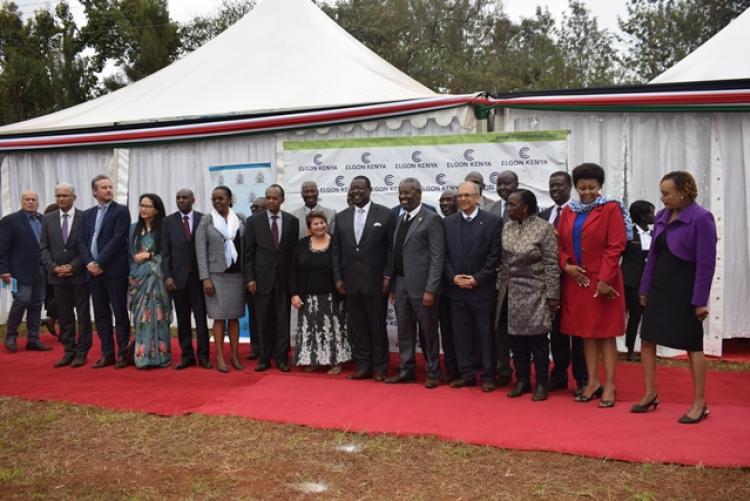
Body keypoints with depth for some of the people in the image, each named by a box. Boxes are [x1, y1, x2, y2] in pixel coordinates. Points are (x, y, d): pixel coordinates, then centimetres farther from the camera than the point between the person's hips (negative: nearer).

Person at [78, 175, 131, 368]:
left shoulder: (121, 211, -3)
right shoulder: (87, 214, 15)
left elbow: (118, 239, -12)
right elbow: (81, 241, 10)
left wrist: (99, 263, -14)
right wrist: (89, 263, -7)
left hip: (115, 271, -6)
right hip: (94, 271, 6)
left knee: (120, 314, 0)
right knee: (101, 315, 9)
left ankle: (122, 354, 7)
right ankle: (107, 354, 17)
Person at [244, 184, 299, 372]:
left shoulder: (292, 221, 5)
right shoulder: (253, 221, 2)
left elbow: (294, 251, 6)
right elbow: (248, 252, 1)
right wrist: (249, 278, -6)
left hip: (284, 278, 1)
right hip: (261, 278, 0)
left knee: (283, 320, 4)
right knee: (262, 320, 4)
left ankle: (281, 358, 12)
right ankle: (264, 358, 14)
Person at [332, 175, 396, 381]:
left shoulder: (385, 214, -2)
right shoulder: (341, 217, 9)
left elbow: (392, 248, -4)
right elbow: (336, 250, 10)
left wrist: (387, 276, -9)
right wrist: (338, 278, 3)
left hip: (375, 281, -3)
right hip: (350, 282, 4)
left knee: (378, 326, 5)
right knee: (357, 326, 8)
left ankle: (379, 367, 17)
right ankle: (363, 366, 18)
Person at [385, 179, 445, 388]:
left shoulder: (431, 219, -8)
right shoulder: (400, 220, 14)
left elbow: (437, 257, -13)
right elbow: (396, 255, 14)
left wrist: (430, 289, -17)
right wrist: (392, 286, 10)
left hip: (421, 286, -6)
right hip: (400, 284, 7)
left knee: (428, 331, 5)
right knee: (404, 330, 12)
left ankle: (433, 372, 18)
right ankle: (406, 370, 23)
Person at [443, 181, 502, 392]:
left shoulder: (492, 221, -4)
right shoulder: (449, 222, 8)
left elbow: (495, 255, -7)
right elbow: (445, 254, 7)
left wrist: (477, 279, -12)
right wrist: (453, 277, -6)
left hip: (482, 288, -3)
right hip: (456, 288, 4)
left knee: (486, 333, 4)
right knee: (461, 334, 8)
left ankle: (488, 375, 14)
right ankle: (466, 374, 18)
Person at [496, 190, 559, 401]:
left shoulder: (544, 228, -10)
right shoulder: (507, 227, 7)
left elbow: (552, 265, -10)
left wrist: (552, 295, -12)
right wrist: (500, 287, 9)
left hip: (534, 292, -5)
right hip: (510, 293, 5)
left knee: (537, 338, 2)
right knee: (515, 338, 9)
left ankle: (542, 383, 15)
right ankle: (522, 380, 22)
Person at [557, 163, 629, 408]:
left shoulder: (611, 209, -6)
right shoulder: (568, 211, 9)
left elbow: (615, 247, -11)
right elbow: (561, 243, 12)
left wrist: (605, 279, -16)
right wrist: (566, 265, -6)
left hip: (602, 281, -5)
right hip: (576, 281, 5)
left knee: (605, 333, 1)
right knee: (586, 332, 11)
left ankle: (609, 386, 9)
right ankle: (592, 382, 20)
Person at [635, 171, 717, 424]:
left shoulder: (701, 219, -14)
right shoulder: (662, 216, 5)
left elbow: (706, 263, -14)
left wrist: (700, 301, -15)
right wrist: (645, 289, 10)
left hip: (685, 292, -7)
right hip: (660, 288, 7)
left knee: (693, 345, 5)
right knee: (647, 340, 8)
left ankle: (699, 403, 18)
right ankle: (651, 394, 23)